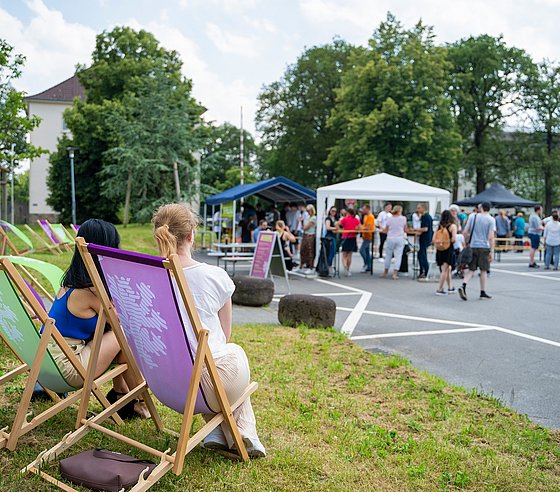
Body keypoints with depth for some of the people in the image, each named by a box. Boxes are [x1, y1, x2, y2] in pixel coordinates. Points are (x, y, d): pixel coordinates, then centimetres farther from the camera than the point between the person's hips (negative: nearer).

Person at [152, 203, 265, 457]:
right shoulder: (215, 276, -10)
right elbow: (225, 336, 4)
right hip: (214, 380, -3)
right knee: (235, 351, 33)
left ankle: (216, 432, 21)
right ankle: (244, 432, 21)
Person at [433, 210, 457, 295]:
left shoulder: (439, 226, 6)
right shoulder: (452, 226, -7)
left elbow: (433, 240, 1)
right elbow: (454, 239, -17)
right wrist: (450, 242, 3)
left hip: (440, 250, 5)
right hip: (449, 250, -5)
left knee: (448, 269, 21)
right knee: (445, 270, 0)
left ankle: (450, 287, 31)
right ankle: (439, 289, -4)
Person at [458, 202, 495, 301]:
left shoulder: (472, 216, 3)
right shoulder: (491, 220, -4)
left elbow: (466, 232, 2)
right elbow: (491, 237, -10)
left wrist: (466, 243, 14)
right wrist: (491, 251, -8)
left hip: (472, 246, 2)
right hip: (484, 247, -2)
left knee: (471, 269, 8)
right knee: (483, 270, 7)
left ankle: (463, 286, -14)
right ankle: (483, 292, 13)